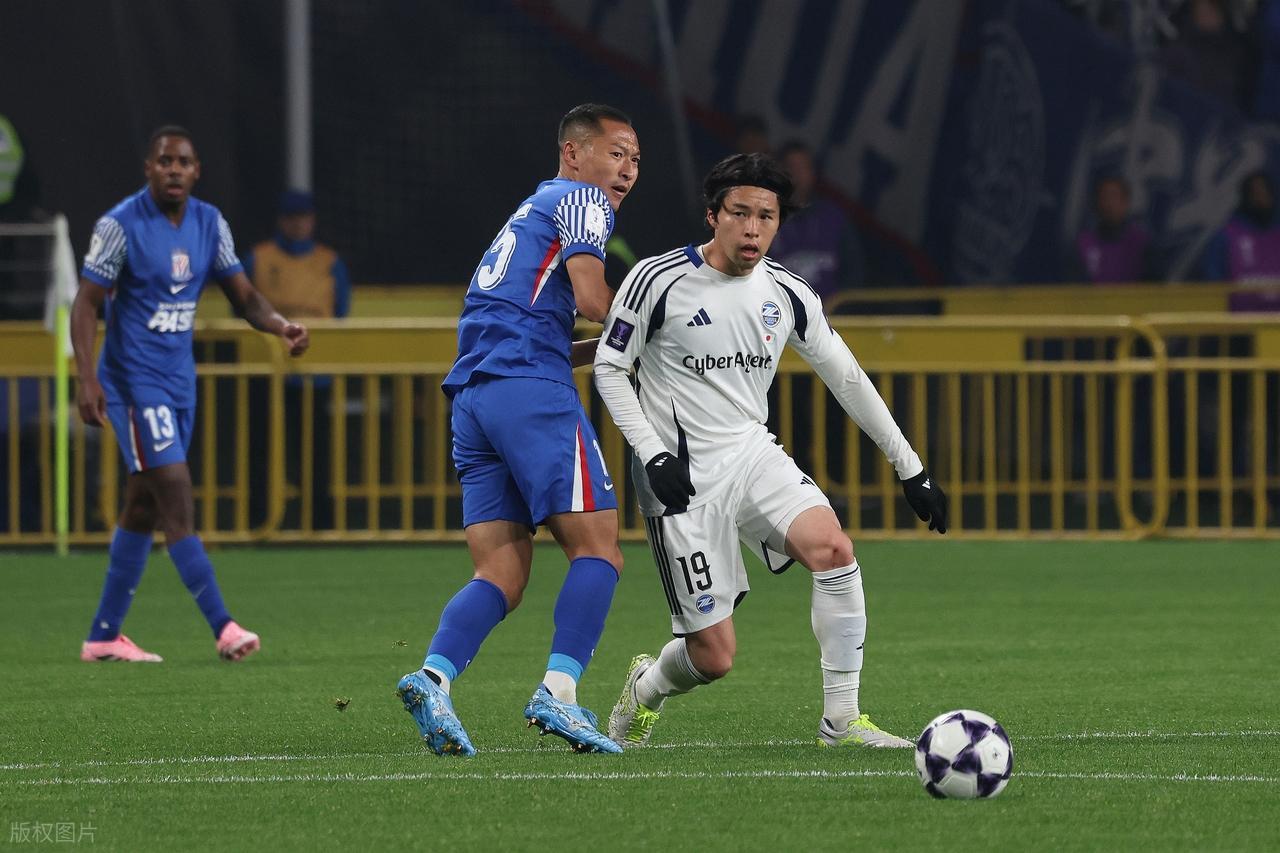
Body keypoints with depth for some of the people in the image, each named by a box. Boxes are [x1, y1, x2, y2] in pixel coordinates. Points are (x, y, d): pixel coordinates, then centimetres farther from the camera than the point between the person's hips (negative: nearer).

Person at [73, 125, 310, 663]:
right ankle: (223, 628, -18)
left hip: (179, 380, 7)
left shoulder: (209, 224, 6)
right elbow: (87, 304, -11)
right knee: (176, 498, -14)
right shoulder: (120, 226, -12)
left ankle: (103, 635, 17)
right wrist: (87, 378, -22)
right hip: (135, 381, -7)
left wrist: (282, 327, -13)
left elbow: (243, 296, 8)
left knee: (142, 508, 10)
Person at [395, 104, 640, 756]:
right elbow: (591, 297, -11)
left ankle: (434, 677, -20)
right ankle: (558, 692, -20)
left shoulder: (528, 217, 33)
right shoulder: (580, 199, 5)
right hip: (529, 390, -8)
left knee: (501, 577, 1)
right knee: (597, 549, -7)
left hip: (473, 397, 8)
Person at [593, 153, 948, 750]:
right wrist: (652, 453, -13)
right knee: (714, 656, -8)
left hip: (754, 454, 4)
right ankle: (646, 688, 29)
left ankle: (840, 720, -15)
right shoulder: (659, 280, -11)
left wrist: (910, 469, 12)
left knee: (833, 548, -26)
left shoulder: (788, 293, 2)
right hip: (683, 476, -4)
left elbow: (847, 379, 11)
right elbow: (608, 367, -2)